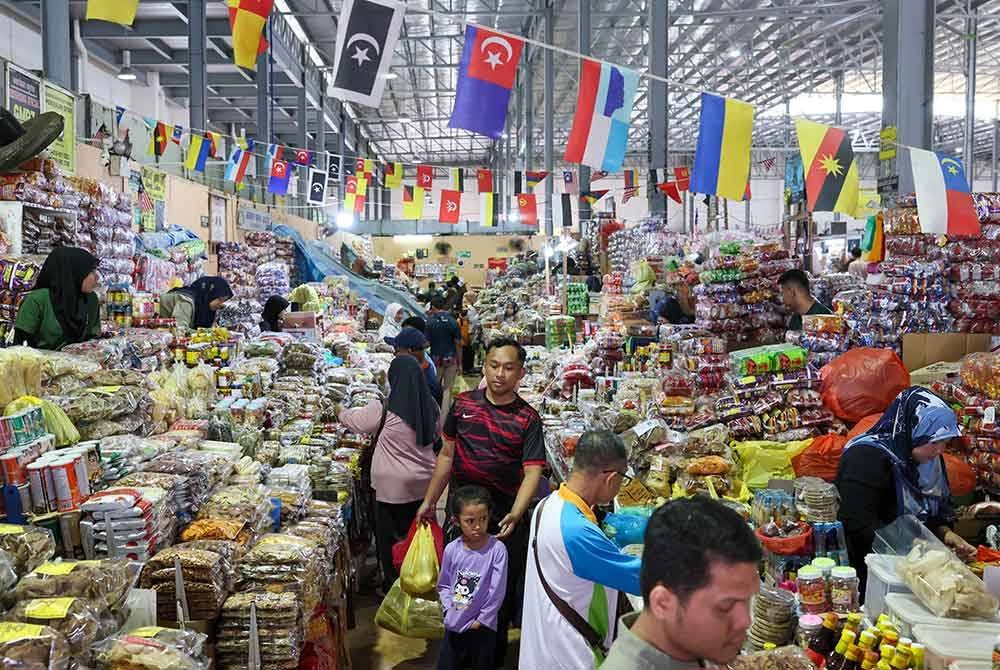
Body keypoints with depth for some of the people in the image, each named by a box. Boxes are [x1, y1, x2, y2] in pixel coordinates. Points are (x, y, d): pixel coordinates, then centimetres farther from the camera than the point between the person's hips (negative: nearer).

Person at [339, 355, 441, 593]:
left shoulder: (384, 410, -18)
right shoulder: (431, 407, -5)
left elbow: (353, 420, -1)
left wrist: (342, 412, 20)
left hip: (392, 486, -5)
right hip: (423, 484, 5)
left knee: (389, 537, 12)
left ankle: (392, 584, 23)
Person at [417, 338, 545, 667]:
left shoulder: (528, 418, -9)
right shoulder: (463, 404, 0)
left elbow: (532, 472, -17)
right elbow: (447, 454, 8)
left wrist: (515, 514, -31)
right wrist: (429, 501, 10)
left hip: (504, 519, -3)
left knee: (502, 590, 10)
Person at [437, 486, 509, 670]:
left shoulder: (497, 549, -16)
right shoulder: (451, 549, -7)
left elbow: (497, 591, -13)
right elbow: (443, 585, 6)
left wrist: (481, 619, -9)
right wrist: (449, 609, -5)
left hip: (482, 628, -3)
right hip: (453, 626, 3)